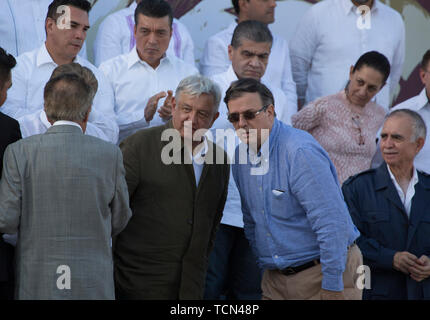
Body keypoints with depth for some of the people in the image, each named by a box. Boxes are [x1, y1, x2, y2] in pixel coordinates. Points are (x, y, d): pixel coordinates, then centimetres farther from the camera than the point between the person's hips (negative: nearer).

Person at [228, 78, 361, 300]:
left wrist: (332, 288, -22)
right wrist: (265, 265, 17)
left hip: (320, 274, -7)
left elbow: (332, 223, -22)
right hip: (275, 280, 7)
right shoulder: (241, 156, 6)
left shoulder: (301, 151, -18)